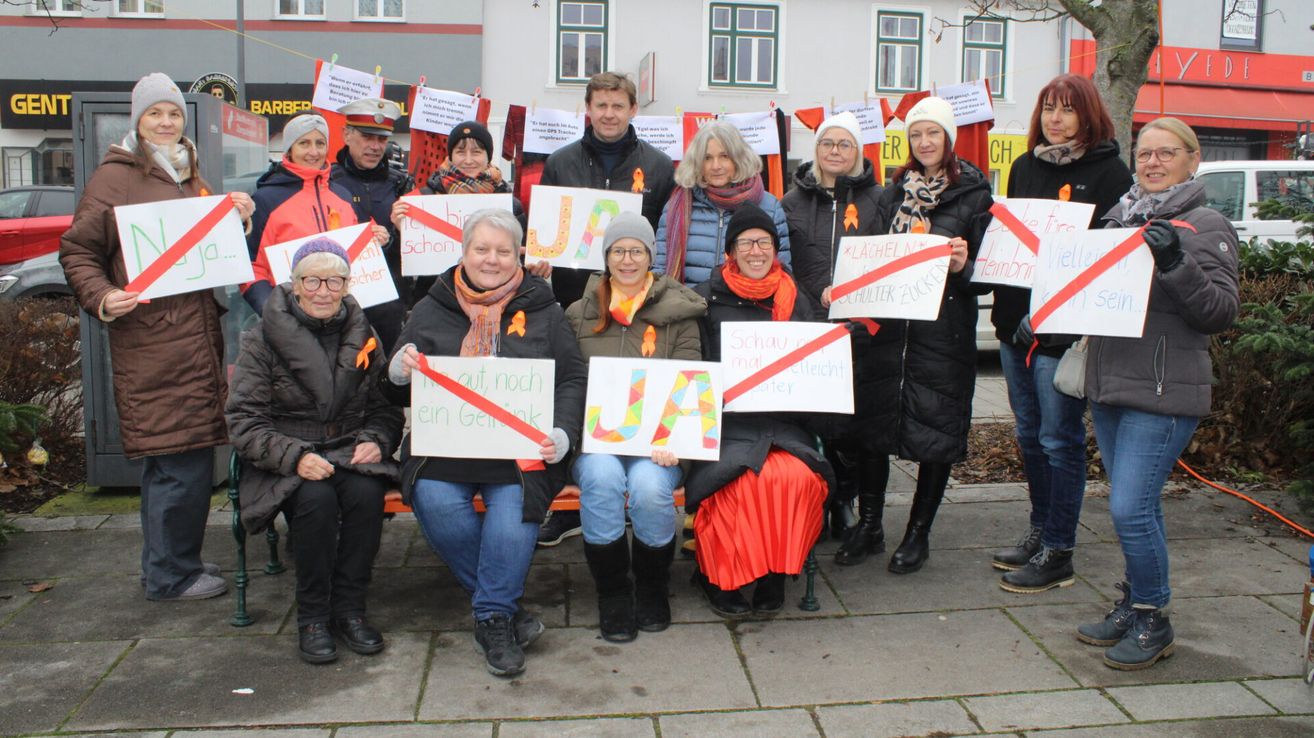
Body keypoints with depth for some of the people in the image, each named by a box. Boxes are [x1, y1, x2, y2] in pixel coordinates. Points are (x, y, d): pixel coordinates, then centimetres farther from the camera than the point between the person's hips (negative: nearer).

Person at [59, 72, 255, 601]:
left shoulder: (190, 177, 21)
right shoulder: (114, 176, -1)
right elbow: (77, 250, -1)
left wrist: (237, 218, 9)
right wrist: (101, 298, -17)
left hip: (198, 334, 7)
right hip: (149, 338, -7)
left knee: (183, 455, 11)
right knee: (177, 456, -7)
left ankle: (176, 560, 24)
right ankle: (169, 574, 6)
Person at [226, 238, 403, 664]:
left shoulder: (362, 336, 7)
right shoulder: (263, 340, -2)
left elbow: (385, 408, 11)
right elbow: (243, 421, -7)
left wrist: (375, 441, -12)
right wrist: (295, 457, -22)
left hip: (349, 450, 2)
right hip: (286, 462, -2)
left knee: (367, 492, -30)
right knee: (317, 498, -33)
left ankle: (349, 608, -14)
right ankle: (312, 616, -15)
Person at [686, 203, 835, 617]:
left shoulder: (797, 303, 17)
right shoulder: (708, 300, 9)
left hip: (782, 423, 2)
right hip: (726, 423, -2)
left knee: (798, 476, -28)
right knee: (745, 479, -30)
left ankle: (774, 573, -8)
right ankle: (720, 577, -8)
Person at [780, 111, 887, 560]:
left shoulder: (876, 199, 8)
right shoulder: (794, 201, 12)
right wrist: (819, 293, -8)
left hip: (860, 329, -2)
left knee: (859, 425, -5)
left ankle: (870, 523, 6)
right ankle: (838, 507, 23)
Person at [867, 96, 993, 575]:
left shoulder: (973, 193, 1)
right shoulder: (894, 192, 13)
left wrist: (962, 266, -21)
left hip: (946, 326, -3)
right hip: (892, 322, 4)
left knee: (937, 431, 2)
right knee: (874, 422, 5)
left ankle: (918, 535, 15)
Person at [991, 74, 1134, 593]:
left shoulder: (1109, 172, -5)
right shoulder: (1024, 167, 13)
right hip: (1016, 318, 7)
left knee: (1060, 439, -1)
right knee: (1029, 434, 15)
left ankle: (1057, 554, 9)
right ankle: (1040, 530, 30)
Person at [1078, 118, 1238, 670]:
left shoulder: (1206, 226, -4)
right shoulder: (1118, 219, 14)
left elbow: (1220, 313, -13)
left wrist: (1176, 263, -25)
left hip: (1163, 395, -6)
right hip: (1108, 386, 6)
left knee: (1130, 507, -9)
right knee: (1135, 505, 15)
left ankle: (1153, 620, 8)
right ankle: (1132, 605, 28)